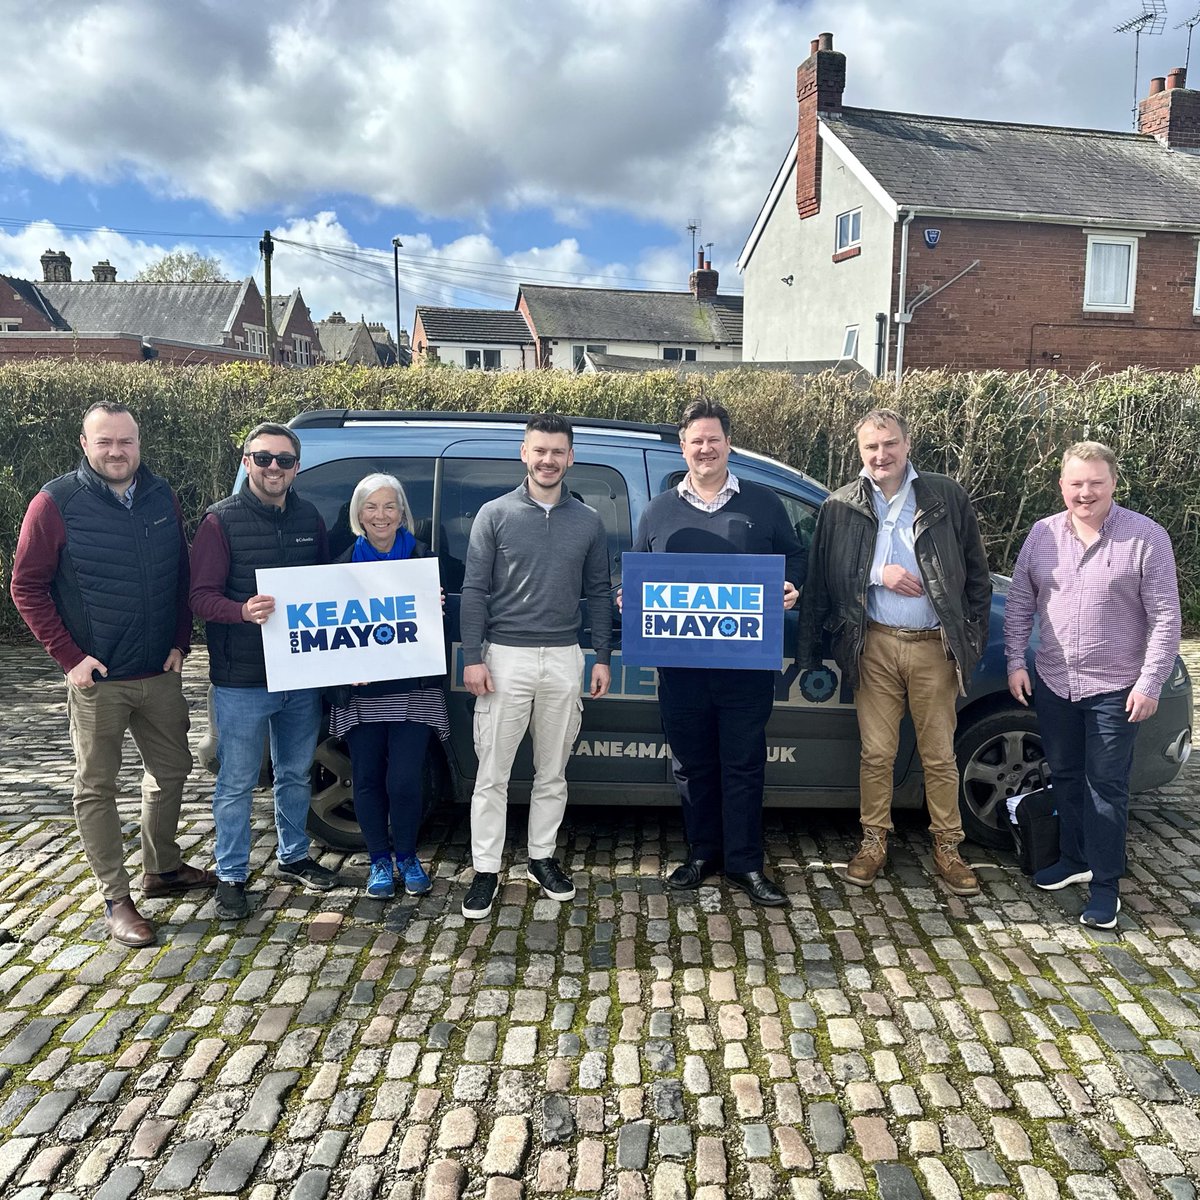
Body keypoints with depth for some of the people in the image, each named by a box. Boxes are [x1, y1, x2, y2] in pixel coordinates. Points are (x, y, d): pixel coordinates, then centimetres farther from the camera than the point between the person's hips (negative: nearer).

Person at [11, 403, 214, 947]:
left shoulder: (161, 498, 4)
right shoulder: (56, 503, -9)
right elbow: (27, 586, -6)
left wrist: (180, 642, 4)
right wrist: (70, 656, -12)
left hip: (161, 673, 5)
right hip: (96, 678, -4)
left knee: (171, 769, 16)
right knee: (96, 787, 5)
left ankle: (163, 870, 35)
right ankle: (116, 899, 17)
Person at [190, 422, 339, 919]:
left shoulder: (309, 518, 6)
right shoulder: (222, 520, -8)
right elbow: (201, 595, -12)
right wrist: (243, 611, -31)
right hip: (241, 680, -5)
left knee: (296, 774, 19)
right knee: (237, 783, 6)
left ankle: (293, 856, 37)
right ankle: (231, 876, 23)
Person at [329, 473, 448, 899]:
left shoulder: (422, 559, 1)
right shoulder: (344, 564, 4)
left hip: (413, 690, -1)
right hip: (361, 693, 2)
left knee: (404, 782, -5)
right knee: (367, 781, 9)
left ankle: (407, 857, 20)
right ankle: (380, 861, 28)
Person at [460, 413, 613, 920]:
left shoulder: (588, 521, 7)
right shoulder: (495, 515, -1)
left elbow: (599, 593, 11)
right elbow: (473, 591, -2)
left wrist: (602, 658, 6)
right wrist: (472, 659, -8)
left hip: (565, 659, 3)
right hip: (506, 657, -2)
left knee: (552, 773, 12)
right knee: (492, 775, 2)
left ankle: (542, 858, 29)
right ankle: (485, 872, 14)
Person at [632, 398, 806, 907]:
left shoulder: (763, 504, 7)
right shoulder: (659, 511, 11)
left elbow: (794, 555, 13)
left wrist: (791, 586, -7)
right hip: (680, 661, 2)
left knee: (744, 763, 4)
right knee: (692, 763, 12)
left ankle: (744, 862, 17)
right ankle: (702, 853, 28)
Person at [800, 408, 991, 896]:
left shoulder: (947, 497, 2)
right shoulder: (840, 507, 2)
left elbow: (976, 572, 6)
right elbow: (823, 579, 2)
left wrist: (972, 637, 1)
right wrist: (878, 574, -11)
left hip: (935, 646, 0)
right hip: (875, 645, 0)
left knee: (940, 755, 8)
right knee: (876, 752, 8)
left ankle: (947, 848, 23)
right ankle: (874, 842, 23)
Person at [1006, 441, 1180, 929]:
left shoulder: (1146, 537, -9)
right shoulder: (1042, 534, 2)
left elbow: (1165, 617, -9)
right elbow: (1019, 603, 8)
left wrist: (1149, 682, -13)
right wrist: (1016, 660, 2)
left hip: (1115, 689, -4)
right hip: (1053, 684, 4)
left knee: (1106, 786, 2)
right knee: (1065, 777, 16)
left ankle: (1106, 884, 13)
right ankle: (1073, 858, 34)